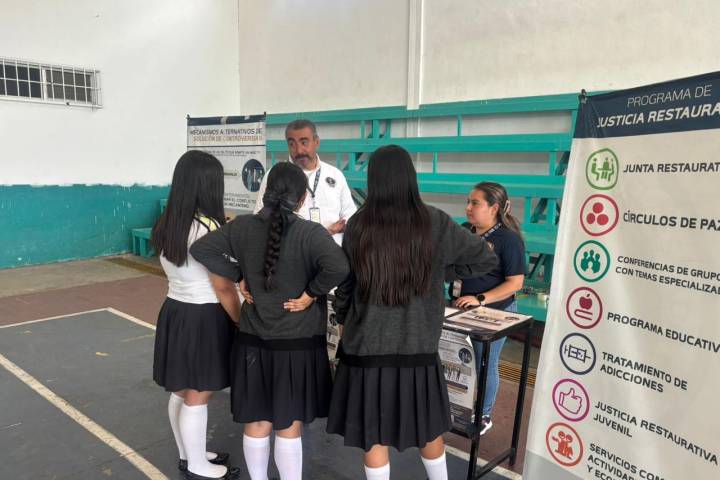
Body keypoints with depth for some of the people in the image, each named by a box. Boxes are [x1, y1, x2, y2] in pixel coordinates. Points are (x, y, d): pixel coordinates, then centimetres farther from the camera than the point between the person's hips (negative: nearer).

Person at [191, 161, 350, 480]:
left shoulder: (242, 227, -3)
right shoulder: (310, 233, -16)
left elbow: (201, 249, -3)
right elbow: (338, 266, -31)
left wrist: (236, 278, -1)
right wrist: (311, 295, -16)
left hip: (253, 342, 4)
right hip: (297, 345, -4)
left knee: (256, 424, 18)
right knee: (289, 428, 10)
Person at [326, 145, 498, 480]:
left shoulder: (358, 225, -10)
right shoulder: (436, 224, -9)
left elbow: (344, 284, 1)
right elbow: (485, 259, 3)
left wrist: (344, 322, 17)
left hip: (366, 346, -1)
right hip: (418, 346, 1)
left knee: (373, 434, 14)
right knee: (429, 427, 23)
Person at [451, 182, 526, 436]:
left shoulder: (508, 239, -16)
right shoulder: (464, 230, 1)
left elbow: (515, 282, -17)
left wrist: (480, 299, -25)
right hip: (461, 308, 6)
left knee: (484, 366, 10)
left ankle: (484, 416, 31)